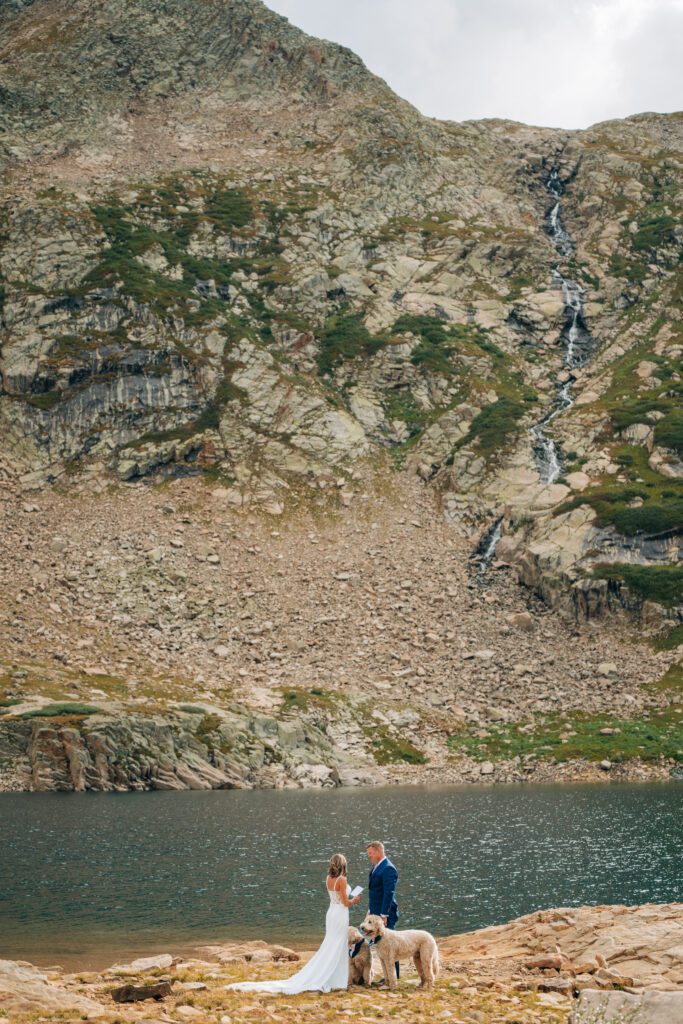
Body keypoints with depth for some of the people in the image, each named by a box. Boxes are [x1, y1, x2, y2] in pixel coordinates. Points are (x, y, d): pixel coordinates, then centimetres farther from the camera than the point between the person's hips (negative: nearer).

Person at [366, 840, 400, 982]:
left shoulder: (388, 869, -18)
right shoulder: (376, 867, 13)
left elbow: (389, 893, -22)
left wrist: (384, 915, -23)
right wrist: (371, 911, 20)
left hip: (385, 914, -10)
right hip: (377, 913, 10)